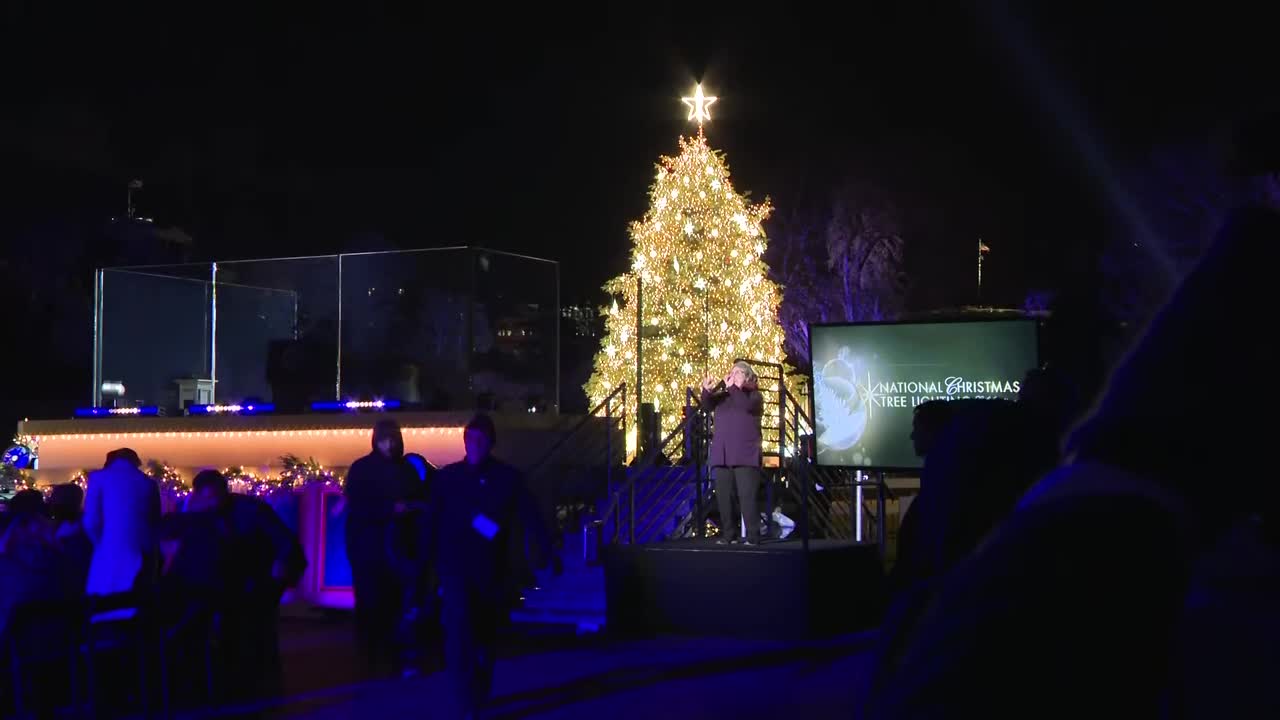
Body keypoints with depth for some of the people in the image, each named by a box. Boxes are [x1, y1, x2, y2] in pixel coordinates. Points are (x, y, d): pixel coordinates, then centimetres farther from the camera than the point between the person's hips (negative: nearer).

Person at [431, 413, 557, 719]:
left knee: (487, 636, 14)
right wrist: (432, 561, -2)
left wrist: (546, 553, -16)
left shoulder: (508, 477, -1)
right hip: (456, 568, -1)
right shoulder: (447, 477, 1)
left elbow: (531, 516, -6)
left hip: (492, 571, 1)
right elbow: (434, 521, 2)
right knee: (460, 635, -15)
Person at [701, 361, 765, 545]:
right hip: (721, 455, 4)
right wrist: (707, 390, -19)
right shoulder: (722, 396, 19)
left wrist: (733, 387, -19)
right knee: (723, 497, 1)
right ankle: (728, 534, 9)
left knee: (747, 497, -11)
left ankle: (753, 536, -11)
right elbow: (707, 405, 1)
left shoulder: (754, 395, 8)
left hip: (745, 455, -4)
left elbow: (747, 405, -14)